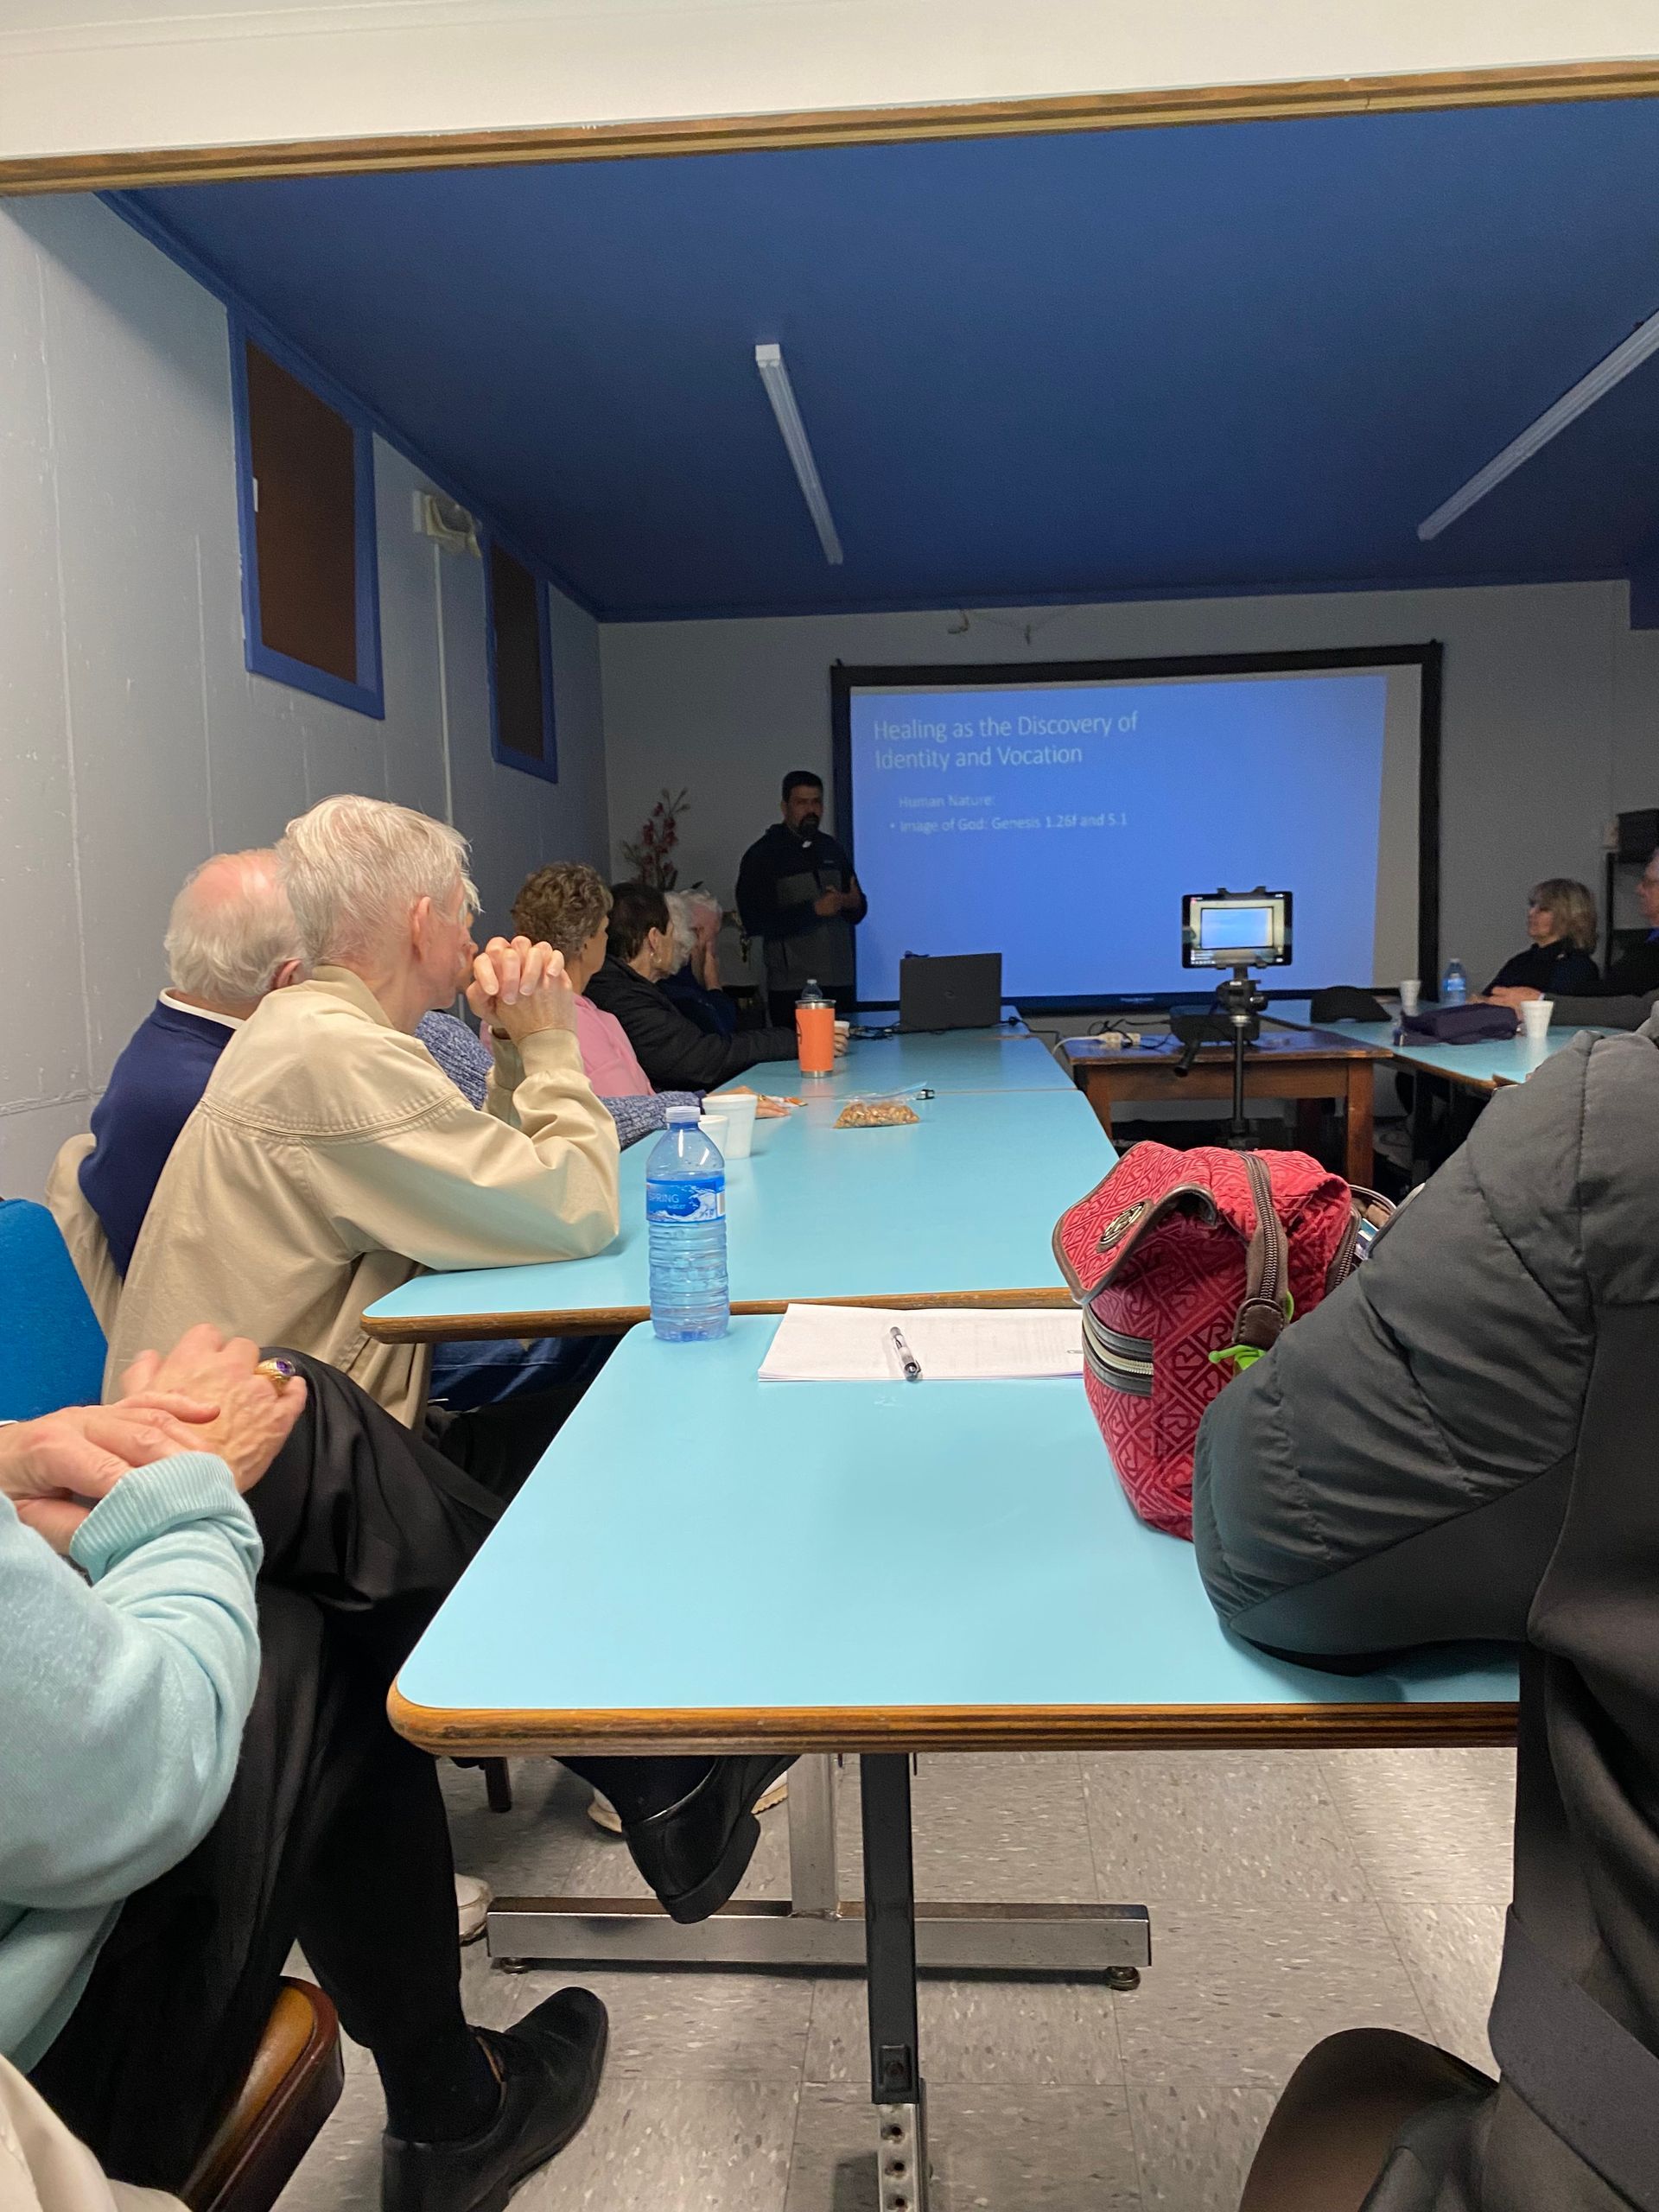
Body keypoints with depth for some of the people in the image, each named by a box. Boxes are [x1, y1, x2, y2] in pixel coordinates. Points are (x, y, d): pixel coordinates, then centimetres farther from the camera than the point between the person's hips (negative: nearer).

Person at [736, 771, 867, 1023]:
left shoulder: (832, 849, 13)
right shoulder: (762, 855, -2)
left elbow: (858, 911, 19)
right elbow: (754, 922, -10)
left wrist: (854, 903, -5)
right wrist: (814, 910, -16)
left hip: (839, 982, 4)